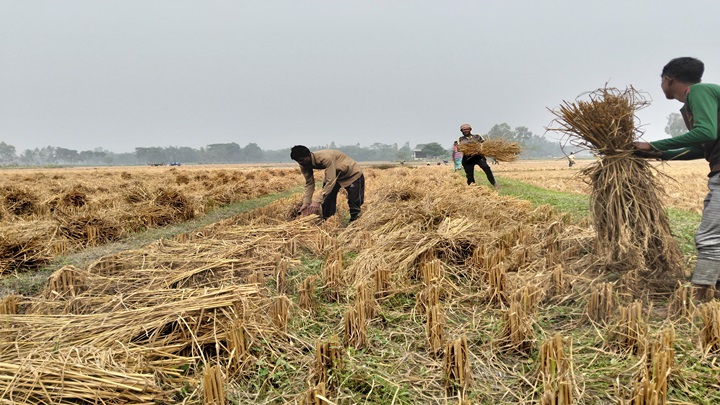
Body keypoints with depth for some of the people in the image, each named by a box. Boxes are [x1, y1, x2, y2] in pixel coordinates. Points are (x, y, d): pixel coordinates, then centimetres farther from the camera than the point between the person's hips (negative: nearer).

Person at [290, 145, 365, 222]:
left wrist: (317, 201, -45)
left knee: (354, 202, -13)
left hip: (352, 173, -7)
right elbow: (309, 183, -9)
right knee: (326, 200, 0)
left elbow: (330, 182, -42)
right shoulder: (304, 165, -17)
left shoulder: (325, 158, -40)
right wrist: (306, 203, -19)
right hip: (332, 175, 7)